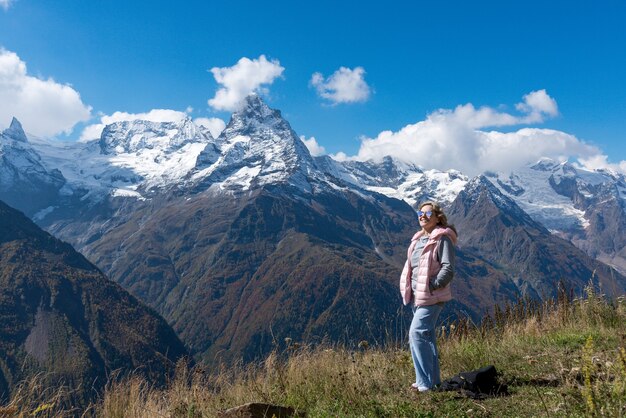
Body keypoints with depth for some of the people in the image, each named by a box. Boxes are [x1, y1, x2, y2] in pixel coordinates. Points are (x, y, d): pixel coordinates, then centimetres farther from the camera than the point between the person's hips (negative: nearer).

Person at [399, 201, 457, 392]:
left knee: (416, 334, -14)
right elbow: (410, 265, 20)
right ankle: (433, 379, 26)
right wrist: (407, 288, 10)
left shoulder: (442, 239, -11)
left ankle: (425, 382, -5)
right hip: (416, 295, 9)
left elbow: (448, 269, -17)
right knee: (427, 336, 15)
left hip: (431, 297, -9)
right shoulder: (418, 239, 14)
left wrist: (432, 286, -19)